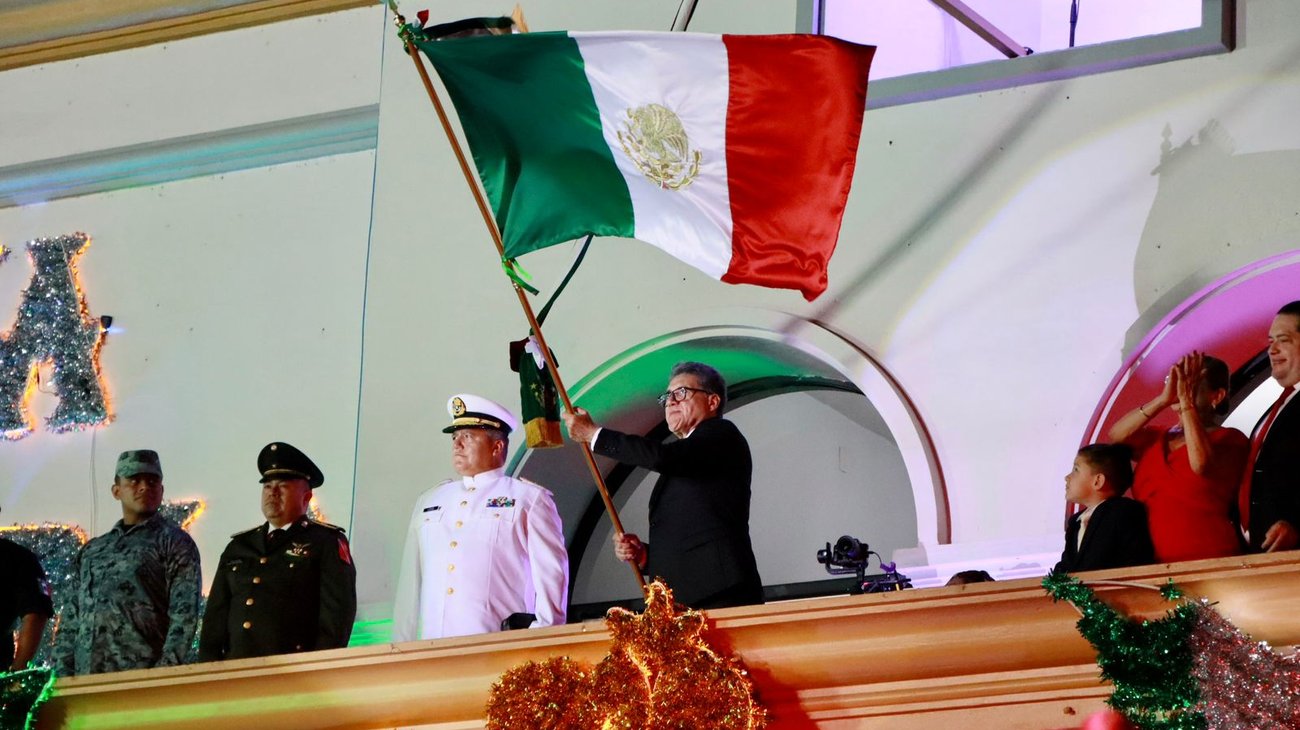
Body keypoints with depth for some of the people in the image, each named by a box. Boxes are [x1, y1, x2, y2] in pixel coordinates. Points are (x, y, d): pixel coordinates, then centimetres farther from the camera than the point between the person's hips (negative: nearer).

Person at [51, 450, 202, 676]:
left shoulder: (174, 543, 7)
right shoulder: (91, 552, 23)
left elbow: (184, 616, -4)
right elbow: (70, 621, 21)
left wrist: (164, 674, -15)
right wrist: (62, 673, 7)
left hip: (142, 677, -5)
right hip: (86, 679, 5)